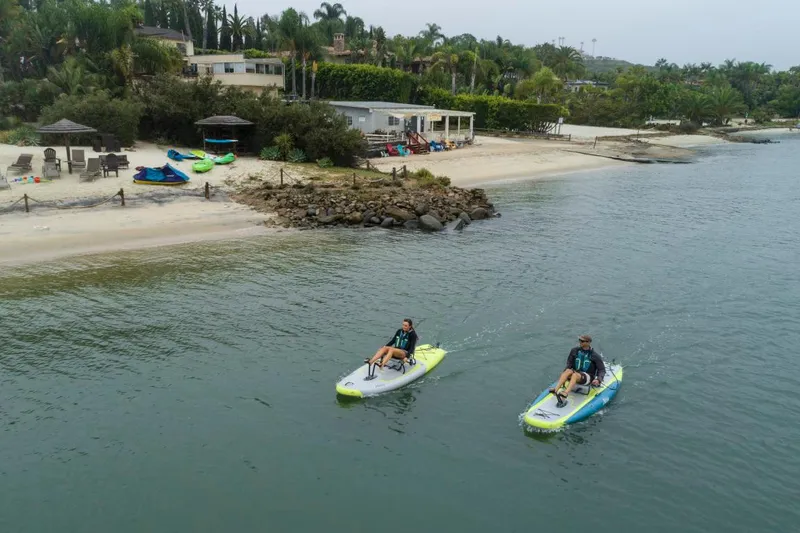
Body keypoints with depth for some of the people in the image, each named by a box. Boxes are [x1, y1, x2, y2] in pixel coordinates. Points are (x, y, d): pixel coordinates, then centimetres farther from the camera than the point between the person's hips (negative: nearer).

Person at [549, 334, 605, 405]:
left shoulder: (595, 356, -4)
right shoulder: (574, 351, 6)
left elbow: (602, 370, -3)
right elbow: (569, 364, 14)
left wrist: (598, 380, -21)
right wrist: (564, 374, -2)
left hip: (587, 377, -4)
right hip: (576, 373, 4)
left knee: (575, 375, -37)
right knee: (568, 371, -31)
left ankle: (565, 394, -63)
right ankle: (556, 390, -52)